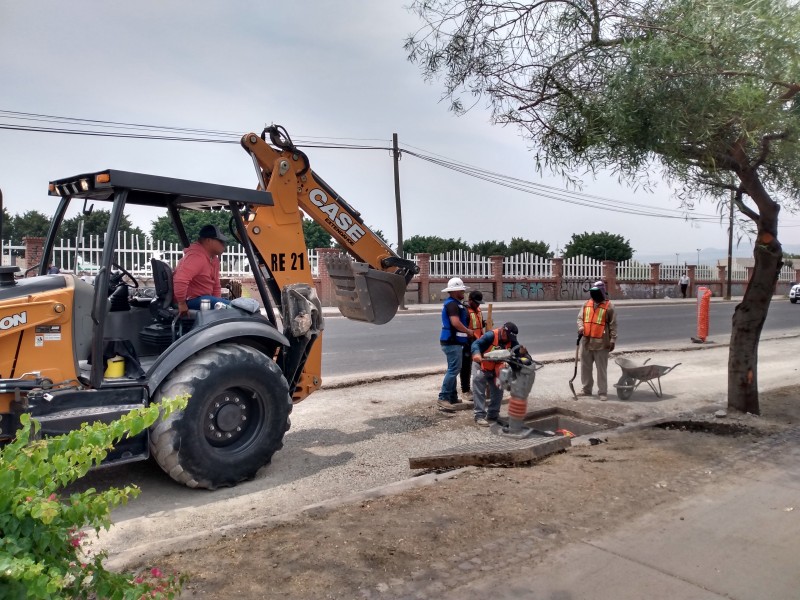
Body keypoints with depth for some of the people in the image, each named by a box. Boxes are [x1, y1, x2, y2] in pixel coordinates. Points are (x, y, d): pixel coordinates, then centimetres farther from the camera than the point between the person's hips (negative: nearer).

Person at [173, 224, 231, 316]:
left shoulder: (214, 258, 9)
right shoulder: (197, 257, -24)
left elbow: (216, 285, 18)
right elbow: (180, 280, -36)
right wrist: (182, 303, -28)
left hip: (203, 297, 10)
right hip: (191, 300, -10)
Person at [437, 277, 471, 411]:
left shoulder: (452, 303, 17)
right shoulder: (452, 304, -16)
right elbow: (456, 323, -27)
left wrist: (466, 332, 15)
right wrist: (469, 332, -13)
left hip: (452, 341, 11)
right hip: (453, 342, -11)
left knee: (453, 369, 14)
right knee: (454, 369, -11)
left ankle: (452, 397, 20)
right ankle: (443, 397, -11)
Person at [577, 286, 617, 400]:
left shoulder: (608, 306, -5)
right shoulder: (587, 304, 9)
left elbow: (613, 324, -4)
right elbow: (580, 317, 14)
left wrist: (613, 340, -9)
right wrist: (581, 327, -8)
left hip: (601, 343, -5)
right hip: (586, 341, 5)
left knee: (602, 369, 1)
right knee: (585, 367, 13)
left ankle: (603, 392, 8)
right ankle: (586, 389, 25)